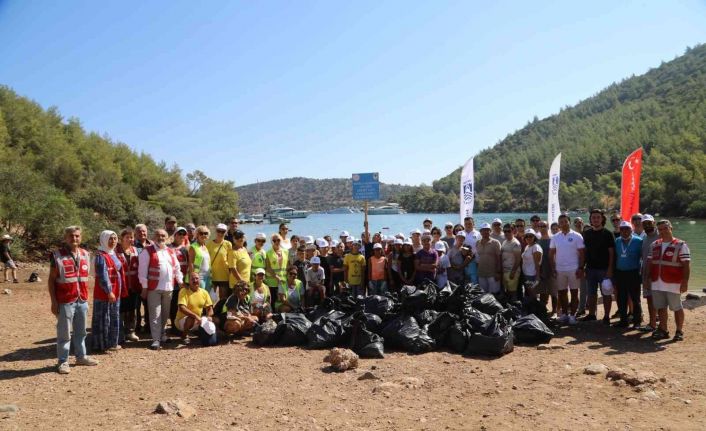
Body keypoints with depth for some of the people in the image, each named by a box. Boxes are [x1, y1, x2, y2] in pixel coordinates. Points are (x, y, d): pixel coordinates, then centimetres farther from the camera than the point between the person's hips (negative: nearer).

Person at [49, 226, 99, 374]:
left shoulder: (85, 254, 9)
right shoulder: (57, 255, -7)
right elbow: (51, 280, -5)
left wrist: (86, 297, 14)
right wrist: (54, 301, -9)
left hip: (82, 300, 5)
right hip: (65, 301, -5)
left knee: (81, 331, 15)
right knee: (64, 333, 2)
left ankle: (81, 356, 27)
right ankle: (63, 361, 12)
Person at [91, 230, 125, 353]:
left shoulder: (113, 254, 13)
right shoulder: (101, 256, -15)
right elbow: (102, 276, -21)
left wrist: (120, 290, 17)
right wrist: (109, 291, -22)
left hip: (115, 292, 9)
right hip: (104, 293, -9)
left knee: (114, 318, 16)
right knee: (103, 319, -1)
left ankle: (112, 342, 26)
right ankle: (102, 344, 7)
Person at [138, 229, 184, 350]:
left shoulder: (171, 252, 15)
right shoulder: (147, 252, -2)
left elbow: (177, 268, 20)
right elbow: (142, 270, -6)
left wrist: (180, 282, 13)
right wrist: (144, 287, -10)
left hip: (168, 288, 5)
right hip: (153, 288, -5)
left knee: (165, 313, 13)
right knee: (155, 315, -5)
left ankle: (161, 334, 28)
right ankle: (156, 340, -2)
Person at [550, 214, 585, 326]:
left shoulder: (577, 236, -3)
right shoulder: (555, 237, 6)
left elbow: (581, 253, -4)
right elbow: (551, 253, 8)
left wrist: (581, 268, -10)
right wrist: (553, 268, 1)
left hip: (573, 269, -3)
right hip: (559, 269, 3)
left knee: (574, 292, 3)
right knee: (562, 292, 9)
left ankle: (572, 315, 9)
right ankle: (565, 314, 19)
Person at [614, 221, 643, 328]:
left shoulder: (638, 241, -6)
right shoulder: (617, 241, 8)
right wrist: (614, 274, 8)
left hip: (633, 273, -5)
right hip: (620, 273, 5)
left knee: (635, 298, 3)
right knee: (621, 298, 10)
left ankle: (637, 321, 13)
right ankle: (623, 320, 20)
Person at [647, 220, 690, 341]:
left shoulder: (681, 245, -5)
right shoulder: (655, 245, 12)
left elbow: (686, 265, -8)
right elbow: (651, 263, 17)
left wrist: (685, 282, -14)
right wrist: (649, 278, 13)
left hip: (673, 284, -5)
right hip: (657, 284, 5)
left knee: (677, 308, 5)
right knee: (660, 308, 11)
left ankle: (679, 331, 17)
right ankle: (663, 330, 21)